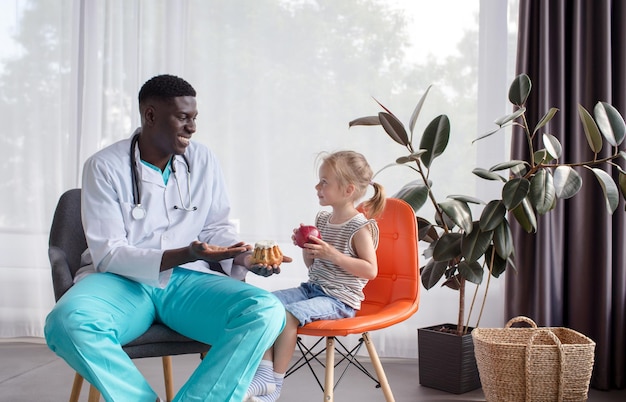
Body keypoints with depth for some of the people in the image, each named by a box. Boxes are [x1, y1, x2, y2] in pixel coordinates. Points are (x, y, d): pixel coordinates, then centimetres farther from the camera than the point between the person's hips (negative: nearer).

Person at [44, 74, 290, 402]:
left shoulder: (203, 160, 6)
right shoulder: (105, 166, -4)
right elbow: (108, 254, -9)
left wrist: (245, 257, -10)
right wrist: (187, 254, -23)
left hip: (187, 280, 3)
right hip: (122, 281, -2)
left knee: (267, 311, -26)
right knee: (66, 322, -36)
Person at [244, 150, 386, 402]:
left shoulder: (360, 227, -12)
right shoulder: (322, 219, 11)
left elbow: (370, 270, -18)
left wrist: (333, 254, -24)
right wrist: (306, 247, -2)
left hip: (339, 299, -8)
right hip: (312, 288, 8)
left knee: (288, 314, -28)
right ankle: (265, 374, -13)